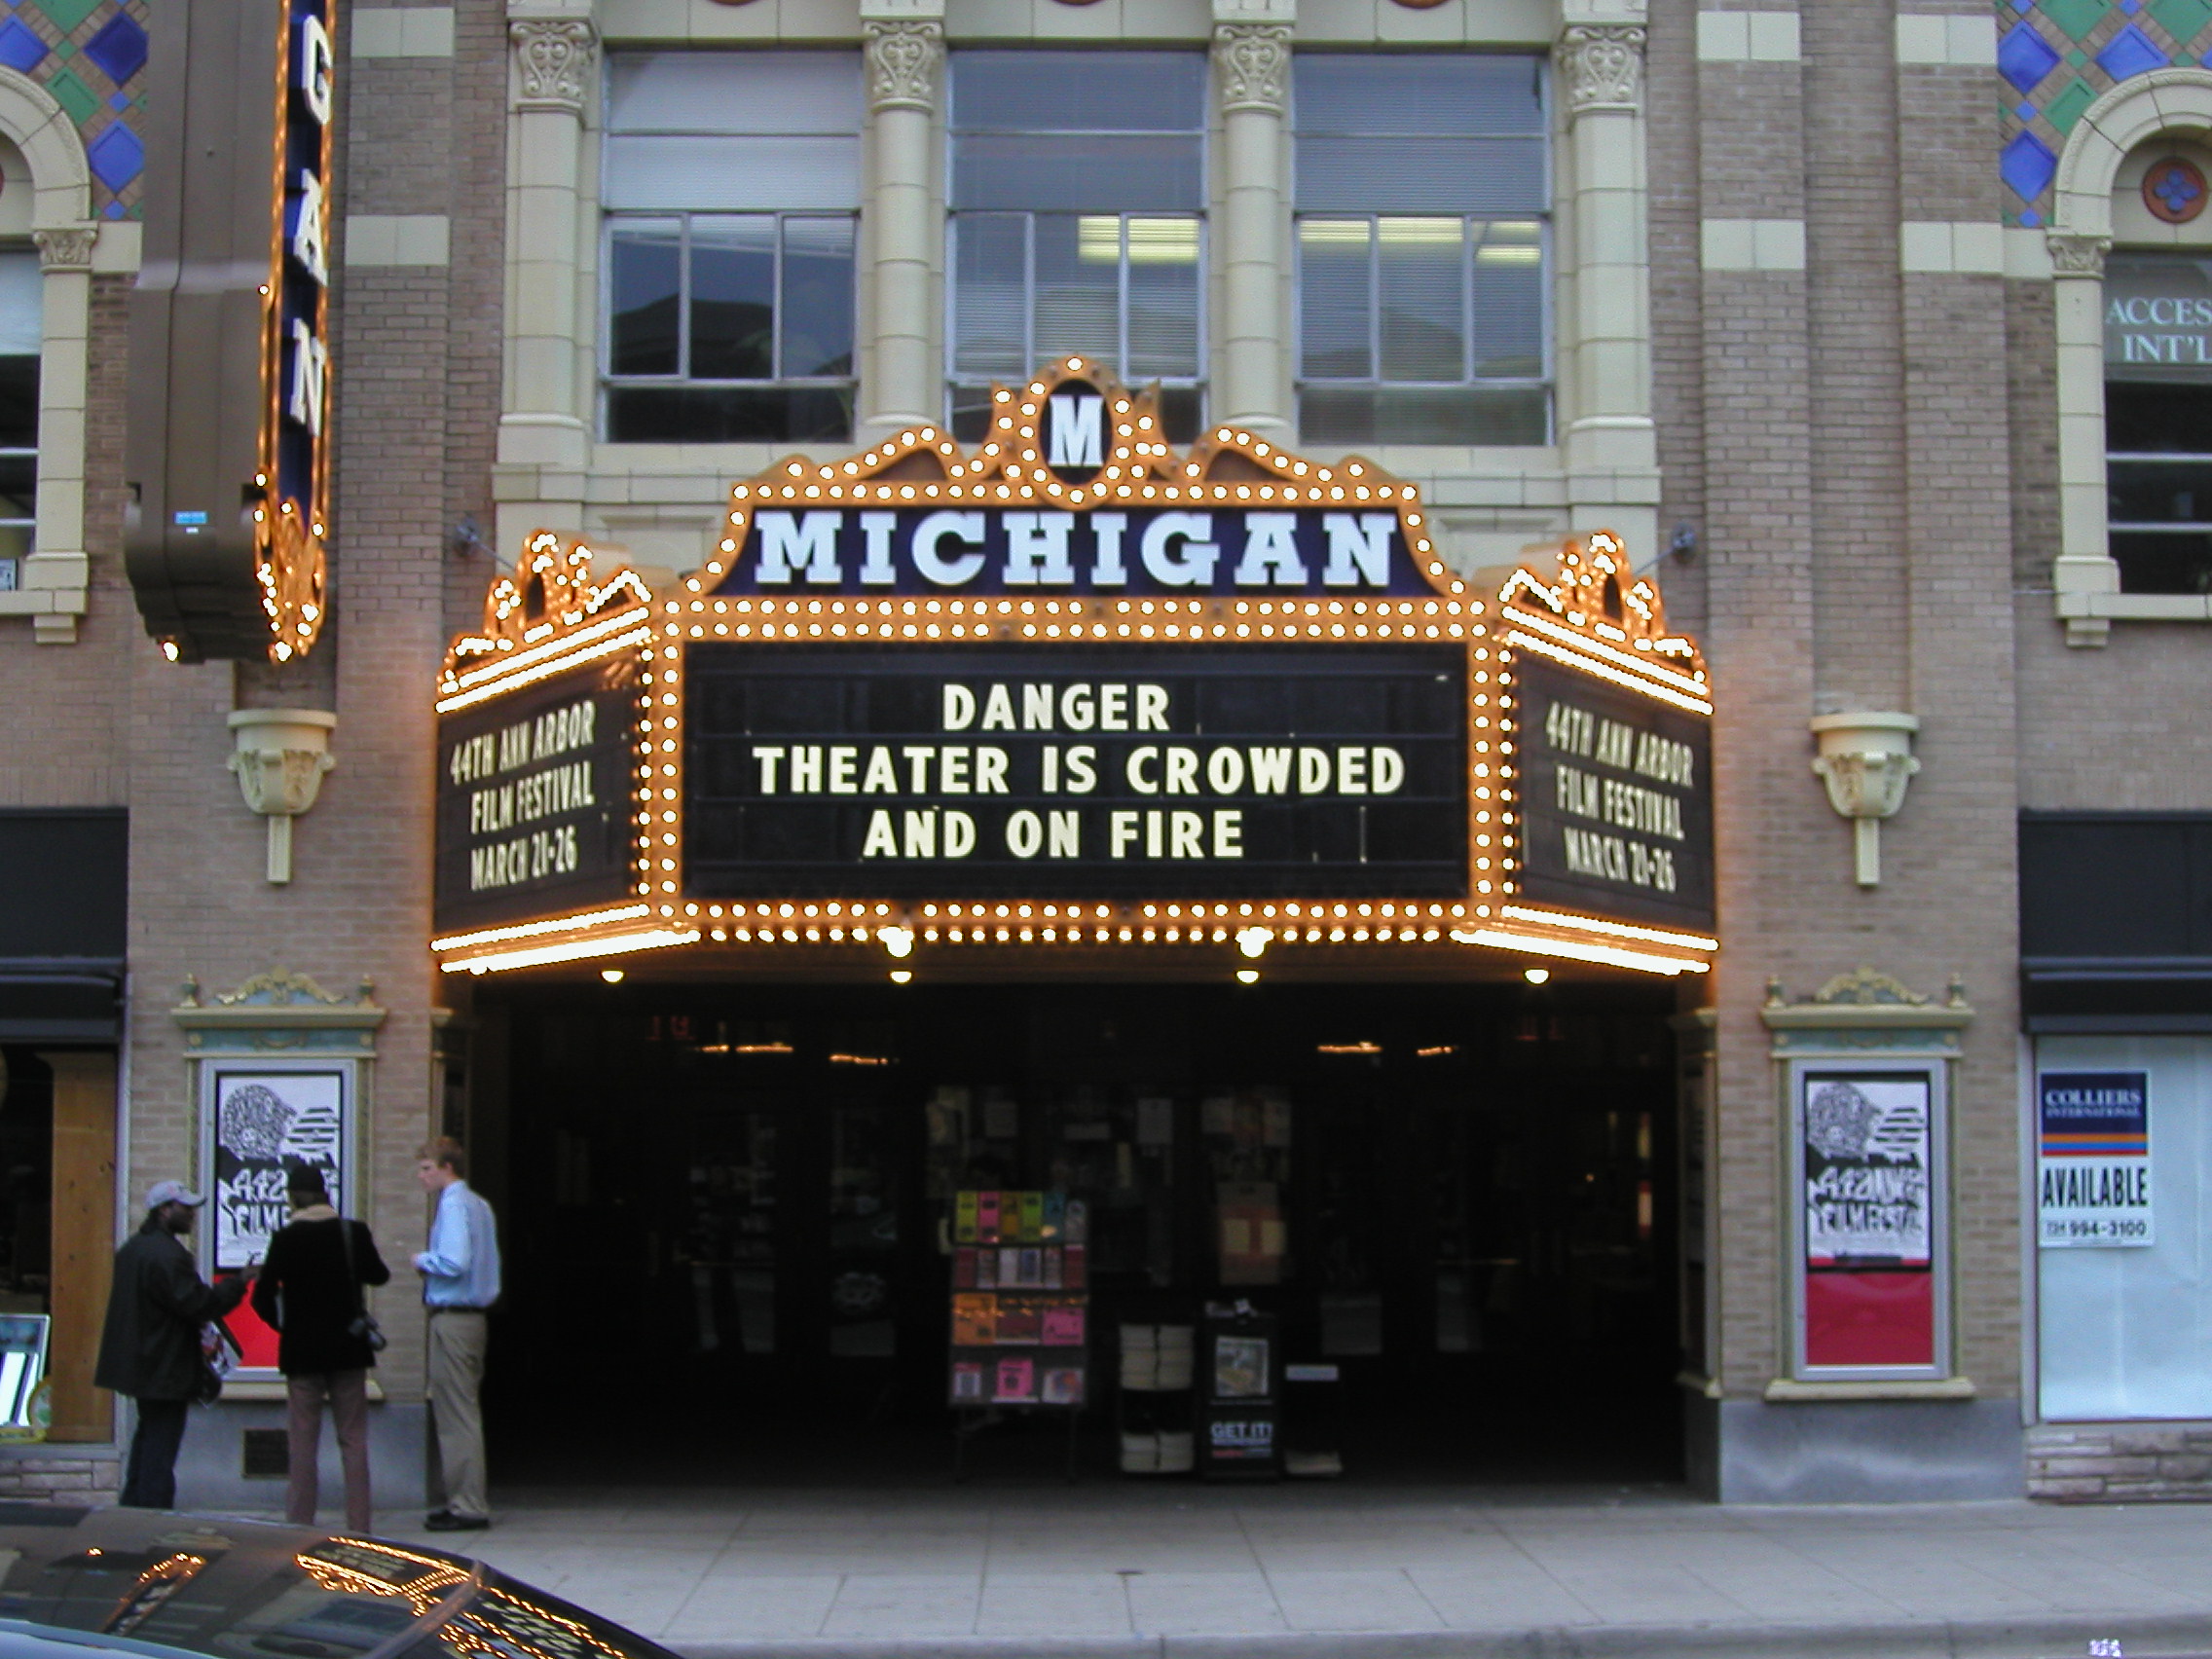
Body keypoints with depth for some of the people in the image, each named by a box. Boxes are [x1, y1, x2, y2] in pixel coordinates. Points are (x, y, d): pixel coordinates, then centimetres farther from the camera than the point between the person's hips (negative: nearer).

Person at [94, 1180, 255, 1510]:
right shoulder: (166, 1255, -21)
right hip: (166, 1368, -10)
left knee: (148, 1435, 22)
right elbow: (197, 1303, -22)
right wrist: (239, 1284, -13)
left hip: (141, 1364, 10)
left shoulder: (133, 1248, 13)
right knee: (161, 1443, -6)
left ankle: (133, 1506, 28)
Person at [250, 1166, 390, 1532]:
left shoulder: (286, 1238, -8)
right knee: (354, 1441, 7)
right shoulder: (353, 1232, -3)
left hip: (302, 1351, -2)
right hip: (349, 1350, 2)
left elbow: (263, 1295, -9)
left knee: (303, 1443, 4)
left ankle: (300, 1526, 5)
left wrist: (281, 1324, 8)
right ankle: (358, 1526, 6)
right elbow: (379, 1276, 13)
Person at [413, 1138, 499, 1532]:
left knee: (456, 1415, -6)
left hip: (452, 1318, -10)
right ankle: (467, 1501, 19)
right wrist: (431, 1264, 14)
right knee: (463, 1413, 15)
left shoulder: (454, 1205, -14)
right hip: (472, 1317, 10)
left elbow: (454, 1263, -24)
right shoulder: (479, 1205, 15)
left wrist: (424, 1261, -6)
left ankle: (467, 1508, -4)